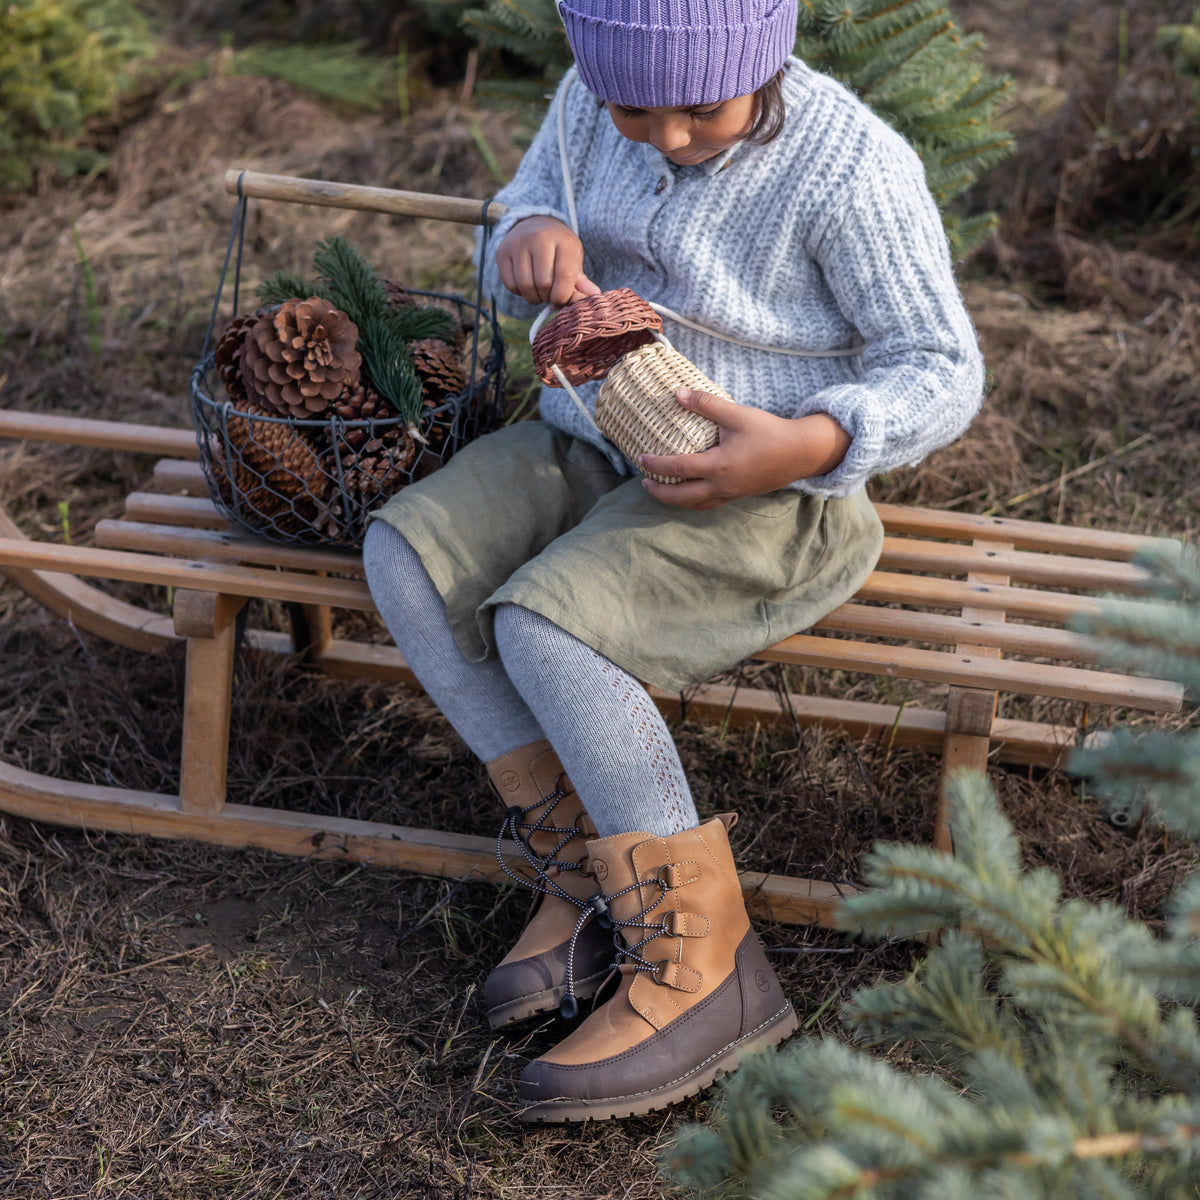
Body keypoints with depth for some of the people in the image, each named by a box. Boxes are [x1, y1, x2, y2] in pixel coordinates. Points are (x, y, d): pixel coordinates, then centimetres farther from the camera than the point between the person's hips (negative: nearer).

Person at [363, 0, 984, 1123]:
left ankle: (698, 962, -17)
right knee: (407, 555, -18)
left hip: (760, 493, -7)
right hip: (588, 444, 7)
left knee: (543, 629, -29)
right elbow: (524, 230, 11)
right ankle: (588, 866, -8)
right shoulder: (592, 101, -3)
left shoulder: (849, 167, -20)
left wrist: (807, 444, -32)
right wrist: (530, 240, -15)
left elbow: (941, 372, -13)